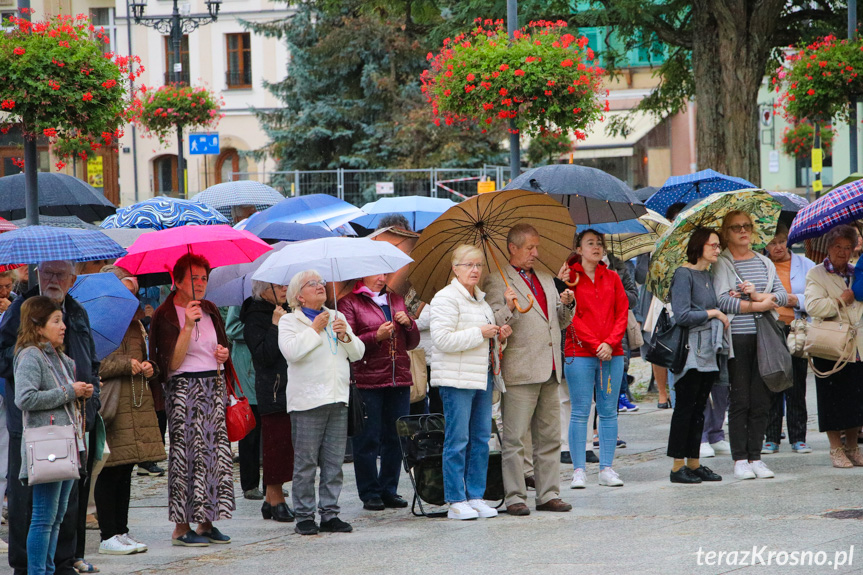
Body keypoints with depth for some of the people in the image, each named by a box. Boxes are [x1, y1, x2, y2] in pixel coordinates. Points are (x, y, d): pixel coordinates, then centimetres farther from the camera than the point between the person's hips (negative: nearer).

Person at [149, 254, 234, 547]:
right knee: (188, 453, -9)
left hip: (214, 387, 6)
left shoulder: (210, 311, 14)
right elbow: (172, 362, -15)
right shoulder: (166, 316, -6)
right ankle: (182, 526, -4)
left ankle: (206, 522, 7)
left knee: (216, 451, 2)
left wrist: (224, 354, 4)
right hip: (184, 388, -6)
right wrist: (188, 326, -22)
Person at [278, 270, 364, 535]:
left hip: (337, 399, 5)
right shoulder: (289, 321, 2)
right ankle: (304, 516, 3)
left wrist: (346, 336, -3)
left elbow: (358, 353, 17)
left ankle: (330, 513, 10)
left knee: (334, 462, 5)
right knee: (306, 463, -3)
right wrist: (315, 329, -8)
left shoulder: (337, 317, 18)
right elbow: (291, 351, -17)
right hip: (307, 401, -5)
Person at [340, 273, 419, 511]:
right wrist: (376, 336, -18)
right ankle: (370, 494, 3)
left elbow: (412, 343, 20)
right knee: (368, 439, -4)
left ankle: (389, 490, 15)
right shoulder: (349, 303, 2)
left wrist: (408, 323, 0)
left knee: (395, 437, 5)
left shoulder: (396, 300, 19)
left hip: (399, 379, 5)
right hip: (367, 380, -5)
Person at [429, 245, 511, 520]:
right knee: (457, 440, -5)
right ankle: (456, 502, -1)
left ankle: (476, 497, 15)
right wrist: (479, 333, -17)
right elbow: (442, 339, -19)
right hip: (456, 379, -8)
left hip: (482, 378, 8)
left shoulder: (481, 299, 18)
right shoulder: (446, 298, -9)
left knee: (481, 439, 8)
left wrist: (498, 336, 9)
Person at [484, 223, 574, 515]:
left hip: (550, 371, 7)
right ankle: (515, 497, -1)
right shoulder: (497, 281, -2)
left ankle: (548, 494, 14)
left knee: (549, 438, 8)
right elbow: (493, 324, -8)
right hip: (520, 371, -7)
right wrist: (508, 309, -26)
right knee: (514, 439, -5)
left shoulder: (546, 279, 19)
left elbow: (560, 322, 23)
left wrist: (567, 304, 3)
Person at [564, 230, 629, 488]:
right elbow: (571, 317, -6)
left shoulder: (612, 278, 13)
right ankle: (578, 470, 0)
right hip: (580, 353, -4)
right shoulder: (570, 277, 1)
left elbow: (622, 312, 8)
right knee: (580, 413, -3)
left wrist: (610, 343, -8)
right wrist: (596, 345, -12)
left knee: (609, 412, 4)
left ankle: (607, 468, 8)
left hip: (612, 353, 4)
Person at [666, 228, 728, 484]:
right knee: (685, 407, -5)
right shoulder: (684, 275, -10)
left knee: (699, 407, 10)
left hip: (709, 352, 8)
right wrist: (713, 313, -9)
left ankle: (694, 462, 13)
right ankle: (678, 465, -2)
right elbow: (682, 315, -17)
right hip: (690, 351, -8)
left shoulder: (709, 276, 15)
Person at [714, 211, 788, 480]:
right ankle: (739, 460, 2)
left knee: (761, 400, 2)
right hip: (736, 338, -4)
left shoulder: (765, 263, 15)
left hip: (764, 337, 4)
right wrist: (759, 305, -9)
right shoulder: (721, 264, 0)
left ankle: (755, 457, 9)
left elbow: (783, 296, 5)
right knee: (739, 400, -4)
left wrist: (756, 294, -13)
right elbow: (723, 301, -13)